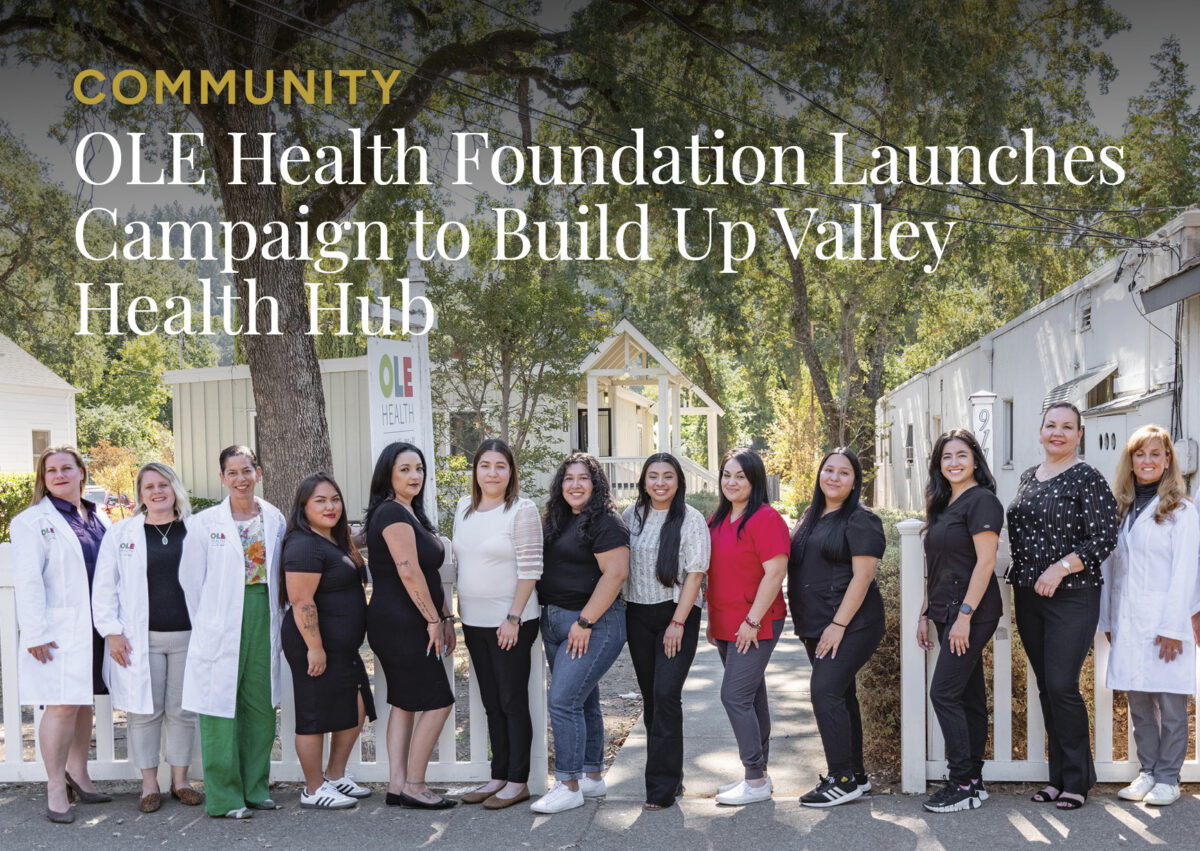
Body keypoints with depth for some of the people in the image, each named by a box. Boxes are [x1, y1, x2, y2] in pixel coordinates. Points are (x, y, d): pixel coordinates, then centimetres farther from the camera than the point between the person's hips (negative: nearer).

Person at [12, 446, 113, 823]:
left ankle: (78, 774, 27)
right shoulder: (33, 521, -4)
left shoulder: (99, 519, 13)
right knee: (63, 706, -7)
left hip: (95, 628, 6)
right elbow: (27, 581, -9)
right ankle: (56, 788, 5)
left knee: (84, 702, 14)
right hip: (59, 632, -6)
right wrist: (35, 633, -15)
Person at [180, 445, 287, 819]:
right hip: (222, 628, -3)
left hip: (264, 620, 3)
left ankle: (255, 788, 22)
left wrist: (274, 618, 10)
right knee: (222, 708, -2)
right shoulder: (205, 522, -1)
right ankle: (224, 798, 8)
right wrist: (207, 626, 4)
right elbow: (190, 579, 2)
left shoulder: (275, 519, 8)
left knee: (261, 706, 8)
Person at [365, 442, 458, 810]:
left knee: (405, 703, 12)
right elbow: (409, 573, -21)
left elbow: (430, 573, 20)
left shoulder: (411, 513, 17)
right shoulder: (393, 513, -15)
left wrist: (445, 617, 18)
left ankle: (397, 786, 16)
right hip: (401, 624, -10)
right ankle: (413, 787, 3)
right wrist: (433, 620, -16)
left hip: (400, 625, 10)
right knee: (438, 701, -5)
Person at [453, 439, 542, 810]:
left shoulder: (522, 510, -11)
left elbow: (530, 569, -13)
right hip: (474, 622, 7)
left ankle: (518, 781, 11)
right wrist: (459, 608, 14)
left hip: (510, 623, -7)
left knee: (513, 701, 1)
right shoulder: (464, 507, 9)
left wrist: (514, 618, -17)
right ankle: (498, 776, 23)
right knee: (491, 702, 14)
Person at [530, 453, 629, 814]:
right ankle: (593, 777, 24)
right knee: (583, 702, 15)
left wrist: (584, 622, -21)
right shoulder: (557, 521, 14)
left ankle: (569, 785, -3)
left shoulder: (605, 522, -12)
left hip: (593, 625, -9)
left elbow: (615, 573, -20)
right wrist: (546, 617, 13)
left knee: (563, 701, -12)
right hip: (555, 623, 9)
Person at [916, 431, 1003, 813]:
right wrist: (926, 614, 16)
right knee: (969, 695, 11)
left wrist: (965, 614, -20)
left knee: (944, 692, -10)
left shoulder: (981, 501, -10)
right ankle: (973, 780, 16)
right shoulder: (943, 505, 16)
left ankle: (965, 785, -3)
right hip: (947, 613, 9)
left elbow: (985, 561, -17)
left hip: (972, 613, -9)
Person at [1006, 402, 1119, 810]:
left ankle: (1077, 779, 7)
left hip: (1072, 596, -6)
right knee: (1046, 687, 11)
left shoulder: (1087, 479, -7)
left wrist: (1062, 567, -21)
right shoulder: (1027, 478, 13)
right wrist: (1017, 574, 14)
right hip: (1027, 596, 6)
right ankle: (1058, 775, 21)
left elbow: (1104, 539, -12)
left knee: (1062, 686, -8)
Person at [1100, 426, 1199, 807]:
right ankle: (1147, 772, 21)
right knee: (1138, 703, 10)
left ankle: (1168, 778, 12)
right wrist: (1107, 619, 8)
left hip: (1163, 622, -5)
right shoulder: (1120, 509, 12)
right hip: (1127, 623, 5)